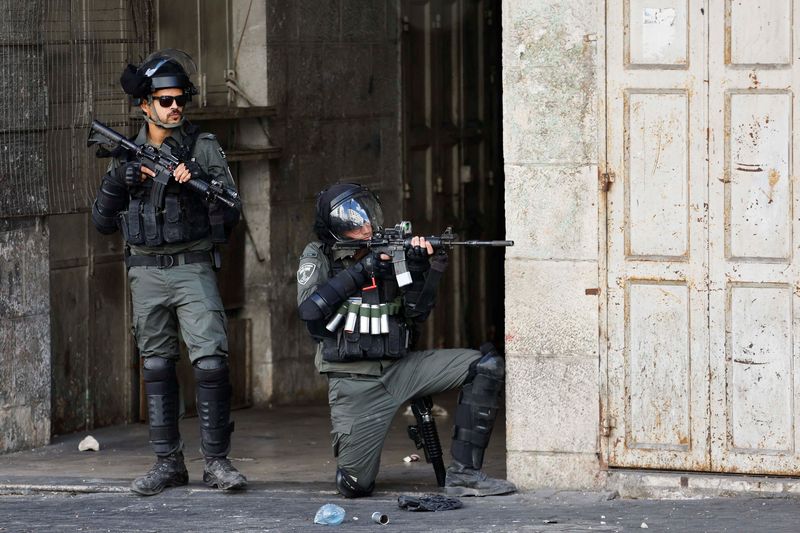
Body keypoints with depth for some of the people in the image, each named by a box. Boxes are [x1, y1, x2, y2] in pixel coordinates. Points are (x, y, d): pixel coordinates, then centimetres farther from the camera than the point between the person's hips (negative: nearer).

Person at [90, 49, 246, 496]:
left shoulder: (204, 149, 2)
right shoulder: (128, 156, 10)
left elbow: (231, 213, -2)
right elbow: (103, 221, 9)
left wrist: (198, 180, -17)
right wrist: (120, 180, -7)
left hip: (193, 270, -3)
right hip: (147, 274, 3)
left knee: (212, 362, -13)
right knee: (157, 366, 6)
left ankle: (217, 460, -7)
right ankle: (168, 462, 12)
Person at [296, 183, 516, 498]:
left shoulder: (389, 252, 5)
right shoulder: (318, 257, -1)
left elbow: (417, 314, -1)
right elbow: (310, 309, -18)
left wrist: (419, 271, -18)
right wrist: (360, 271, -18)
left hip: (398, 367, 3)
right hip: (354, 384, -3)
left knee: (487, 366, -15)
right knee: (355, 486, -12)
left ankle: (464, 473, -12)